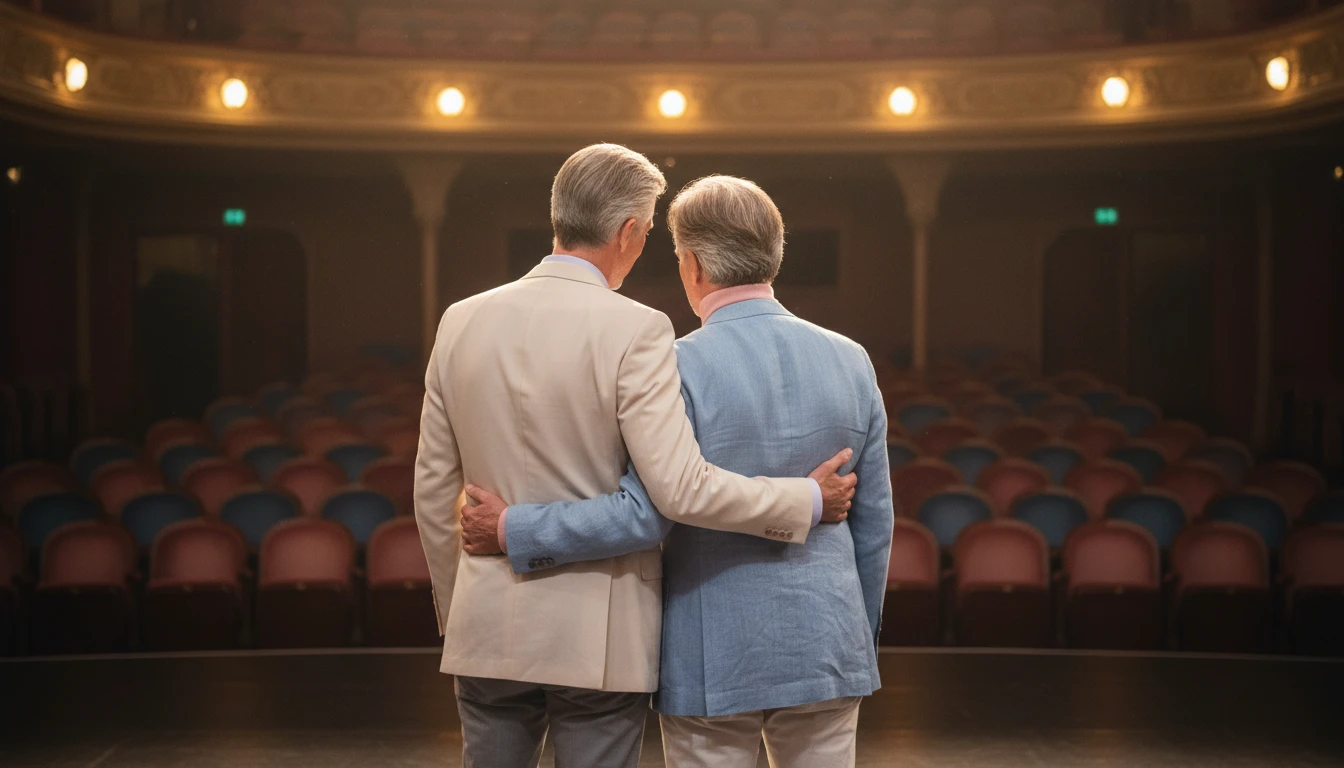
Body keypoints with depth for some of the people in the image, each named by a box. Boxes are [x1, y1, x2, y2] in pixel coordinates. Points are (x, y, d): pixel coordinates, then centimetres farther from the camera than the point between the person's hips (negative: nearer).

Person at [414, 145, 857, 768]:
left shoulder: (462, 323, 2)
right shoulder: (633, 331, -14)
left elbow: (433, 489, 8)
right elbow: (681, 489, -20)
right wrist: (808, 500, -7)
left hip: (488, 629, 4)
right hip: (599, 641, -4)